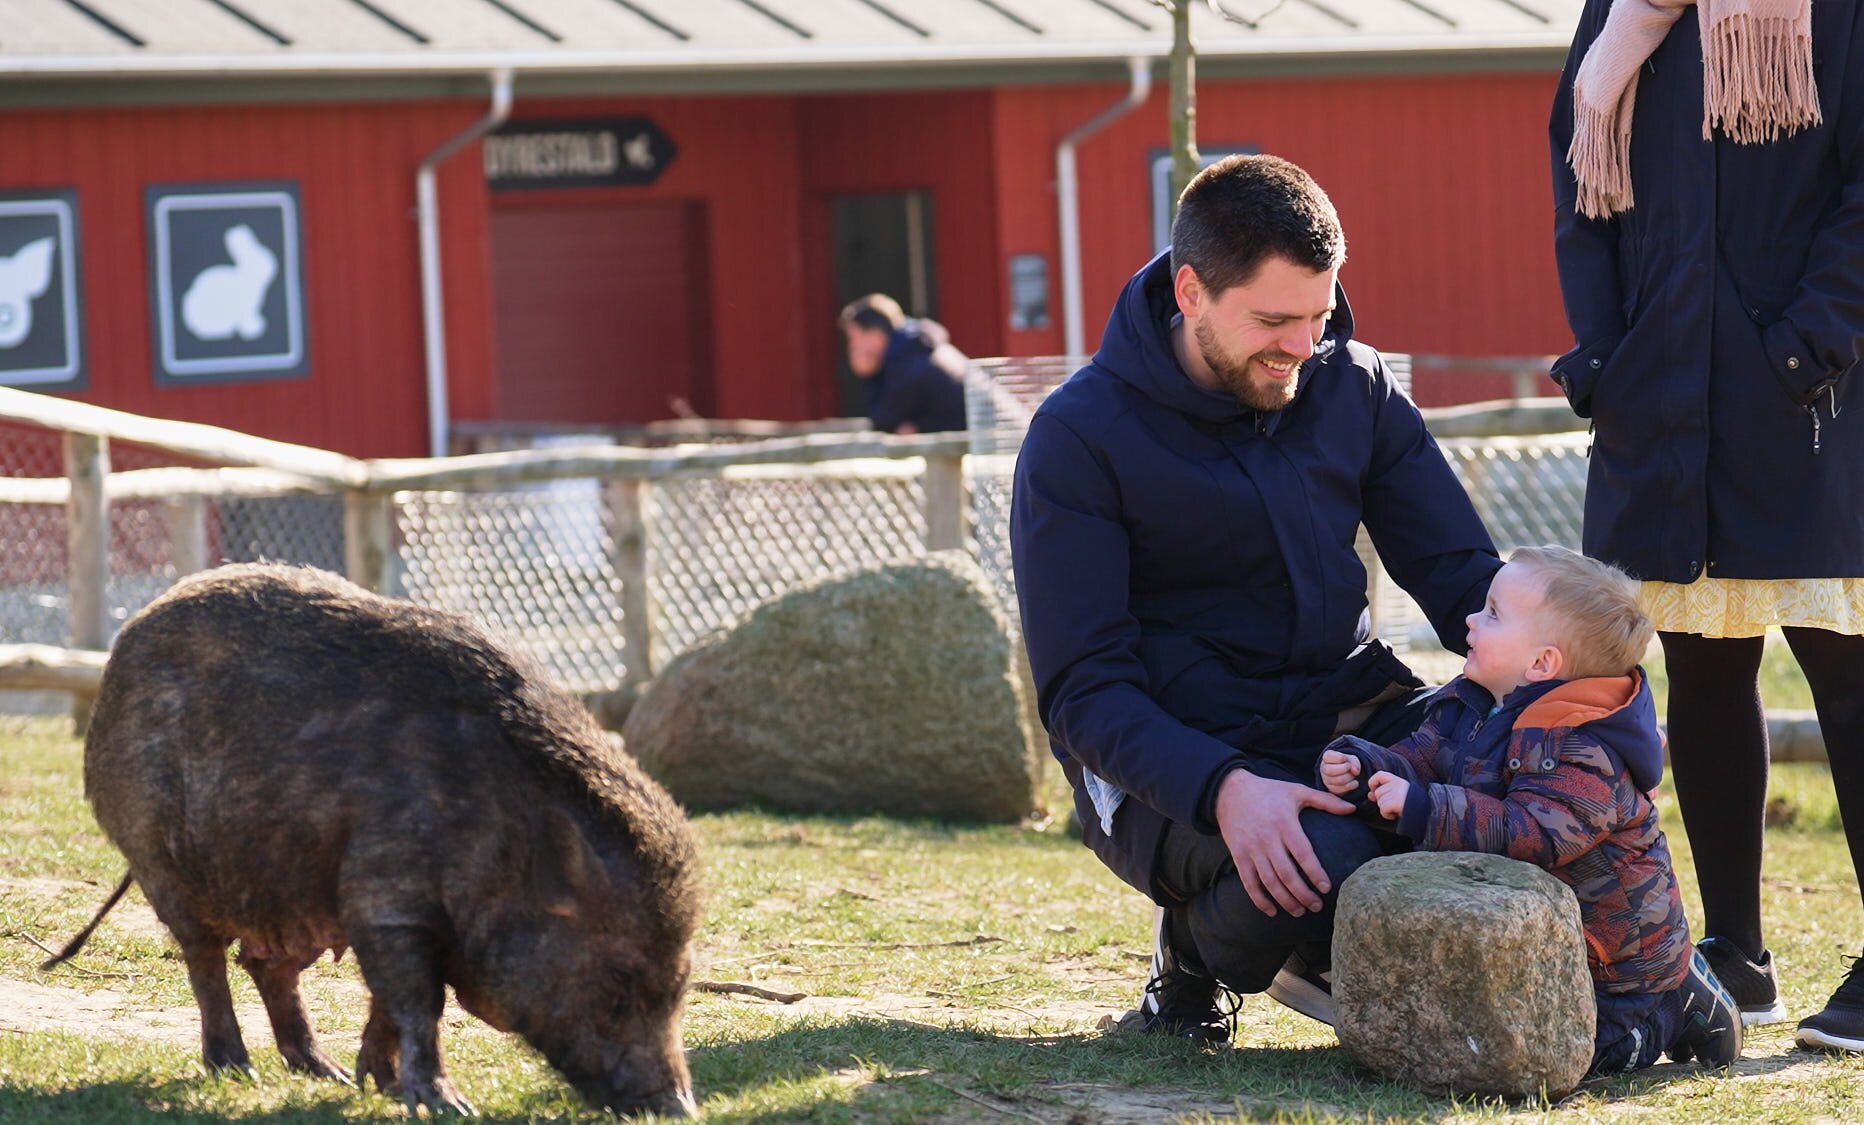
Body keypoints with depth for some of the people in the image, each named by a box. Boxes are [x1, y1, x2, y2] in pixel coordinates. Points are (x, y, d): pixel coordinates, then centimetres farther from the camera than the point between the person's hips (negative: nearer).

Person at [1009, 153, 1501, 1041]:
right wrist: (1222, 789, -35)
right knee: (1325, 863, -37)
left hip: (1345, 711, 5)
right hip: (1171, 762, -5)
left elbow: (1459, 571, 7)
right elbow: (1085, 691, -16)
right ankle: (1194, 951, 0)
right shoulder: (1079, 437, -11)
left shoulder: (1352, 387, 5)